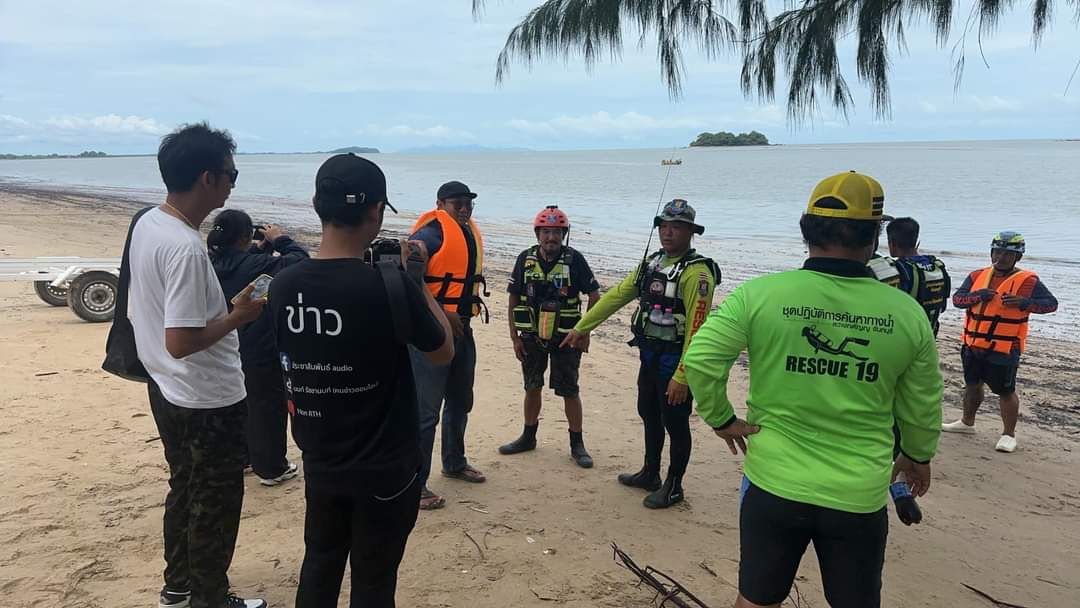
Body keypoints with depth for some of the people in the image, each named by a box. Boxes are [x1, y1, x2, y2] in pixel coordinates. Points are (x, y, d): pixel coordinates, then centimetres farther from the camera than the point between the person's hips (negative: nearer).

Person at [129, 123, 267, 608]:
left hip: (166, 389, 9)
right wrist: (238, 316, -16)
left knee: (184, 490, 24)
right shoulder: (186, 247, -28)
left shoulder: (145, 224, 1)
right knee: (215, 505, 10)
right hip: (208, 401, -9)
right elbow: (181, 342, -28)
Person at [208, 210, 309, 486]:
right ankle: (271, 468, 17)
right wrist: (280, 240, -9)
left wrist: (260, 249, 4)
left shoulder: (214, 265, -3)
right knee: (268, 408, 7)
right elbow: (300, 260, -22)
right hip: (262, 353, -8)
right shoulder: (254, 266, -25)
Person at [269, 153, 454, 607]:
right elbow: (444, 352, -8)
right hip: (384, 470, -5)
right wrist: (417, 281, 1)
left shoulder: (283, 285, -8)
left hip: (320, 463, 5)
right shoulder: (390, 286, -23)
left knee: (320, 565, 23)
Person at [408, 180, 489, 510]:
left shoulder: (471, 233, 11)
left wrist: (473, 304, 14)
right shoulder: (430, 234, -16)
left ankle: (455, 463, 40)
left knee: (460, 402, 22)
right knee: (426, 411, -6)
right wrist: (441, 314, -27)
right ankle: (414, 484, 3)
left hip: (461, 329, 9)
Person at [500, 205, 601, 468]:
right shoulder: (526, 259, -3)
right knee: (532, 388, 14)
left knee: (570, 392, 2)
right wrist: (514, 337, 0)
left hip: (565, 338, -3)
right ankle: (528, 438, 29)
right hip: (531, 337, 3)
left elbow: (594, 295, -4)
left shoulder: (574, 259, -10)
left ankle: (577, 444, 14)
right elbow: (513, 300, 2)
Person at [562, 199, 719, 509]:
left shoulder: (697, 272, -19)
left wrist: (682, 377, -25)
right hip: (650, 356, 8)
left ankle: (674, 487, 21)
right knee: (649, 416, 20)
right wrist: (581, 327, 12)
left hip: (675, 359, -8)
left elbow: (696, 329, -23)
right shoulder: (652, 263, 8)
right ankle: (649, 474, 38)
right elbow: (616, 296, 12)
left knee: (675, 424, 5)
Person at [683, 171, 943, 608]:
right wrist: (918, 457, 24)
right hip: (860, 497, 1)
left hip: (774, 485, -1)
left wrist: (720, 419, 0)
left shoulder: (759, 294, -12)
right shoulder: (906, 313, -6)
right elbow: (922, 406, 6)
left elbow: (699, 359, -16)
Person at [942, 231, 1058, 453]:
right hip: (973, 345, 6)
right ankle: (967, 422, 38)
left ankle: (1009, 434, 13)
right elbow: (957, 299, 0)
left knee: (1005, 391, -1)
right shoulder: (977, 276, 6)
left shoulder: (1028, 281, -7)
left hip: (1004, 349, -6)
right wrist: (977, 296, -18)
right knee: (972, 384, 21)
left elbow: (1051, 303, -11)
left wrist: (1023, 302, -24)